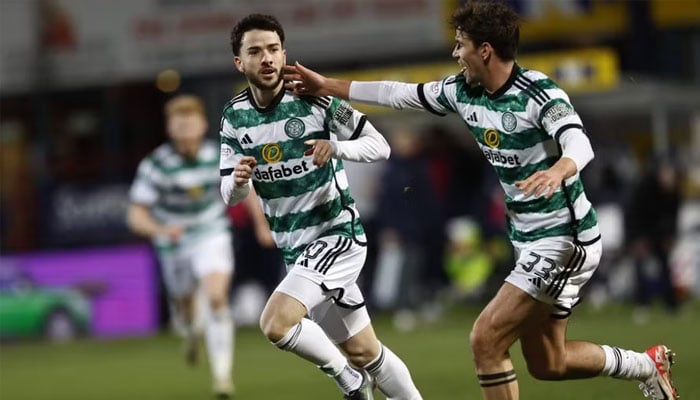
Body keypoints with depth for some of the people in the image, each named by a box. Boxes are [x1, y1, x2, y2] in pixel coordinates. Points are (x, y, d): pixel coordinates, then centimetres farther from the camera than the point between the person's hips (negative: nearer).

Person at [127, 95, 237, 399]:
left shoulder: (219, 155, -15)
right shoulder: (155, 165, -23)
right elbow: (136, 216, -23)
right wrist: (161, 230, -43)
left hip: (212, 236, -1)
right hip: (175, 244, 1)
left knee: (217, 297, -23)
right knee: (184, 302, 20)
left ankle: (222, 374, -19)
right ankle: (191, 332, 59)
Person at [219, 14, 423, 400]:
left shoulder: (314, 100, -12)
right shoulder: (234, 116, 2)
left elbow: (379, 146, -8)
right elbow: (229, 195, 3)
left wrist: (336, 148, -28)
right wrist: (237, 180, -21)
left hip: (337, 234, -6)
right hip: (295, 249, 6)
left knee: (275, 323, -24)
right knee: (363, 352, 12)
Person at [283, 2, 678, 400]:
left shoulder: (539, 94, -21)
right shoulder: (462, 91, 2)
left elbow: (580, 145, -35)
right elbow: (403, 93, 14)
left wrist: (558, 170, -57)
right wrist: (328, 86, 15)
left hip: (564, 241, -9)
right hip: (531, 242, 9)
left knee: (486, 340, -13)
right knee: (546, 364, 14)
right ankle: (647, 364, 32)